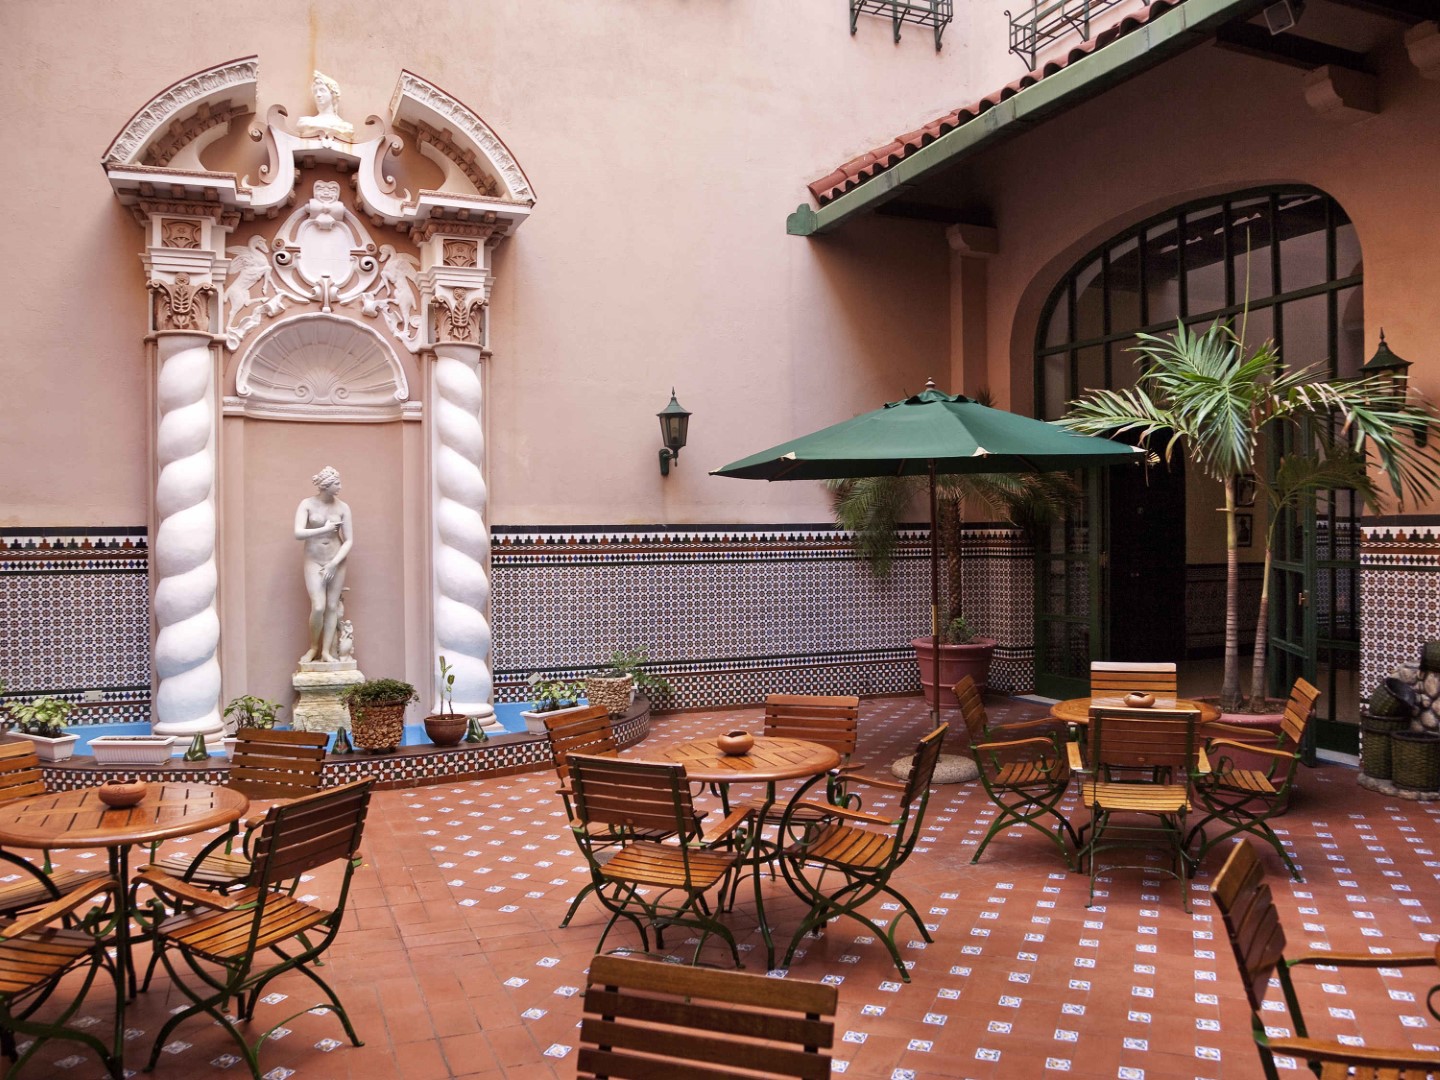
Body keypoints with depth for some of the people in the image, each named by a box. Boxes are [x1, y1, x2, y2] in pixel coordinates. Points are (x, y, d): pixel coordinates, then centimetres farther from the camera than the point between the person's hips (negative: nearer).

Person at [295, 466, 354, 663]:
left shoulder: (342, 508, -4)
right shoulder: (307, 504, -8)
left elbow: (349, 541, -5)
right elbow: (298, 533, -18)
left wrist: (333, 564, -13)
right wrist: (325, 529, -16)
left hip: (337, 562, 2)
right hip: (314, 562, -2)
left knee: (332, 606, 3)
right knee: (318, 607, -11)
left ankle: (326, 651, 11)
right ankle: (313, 647, 11)